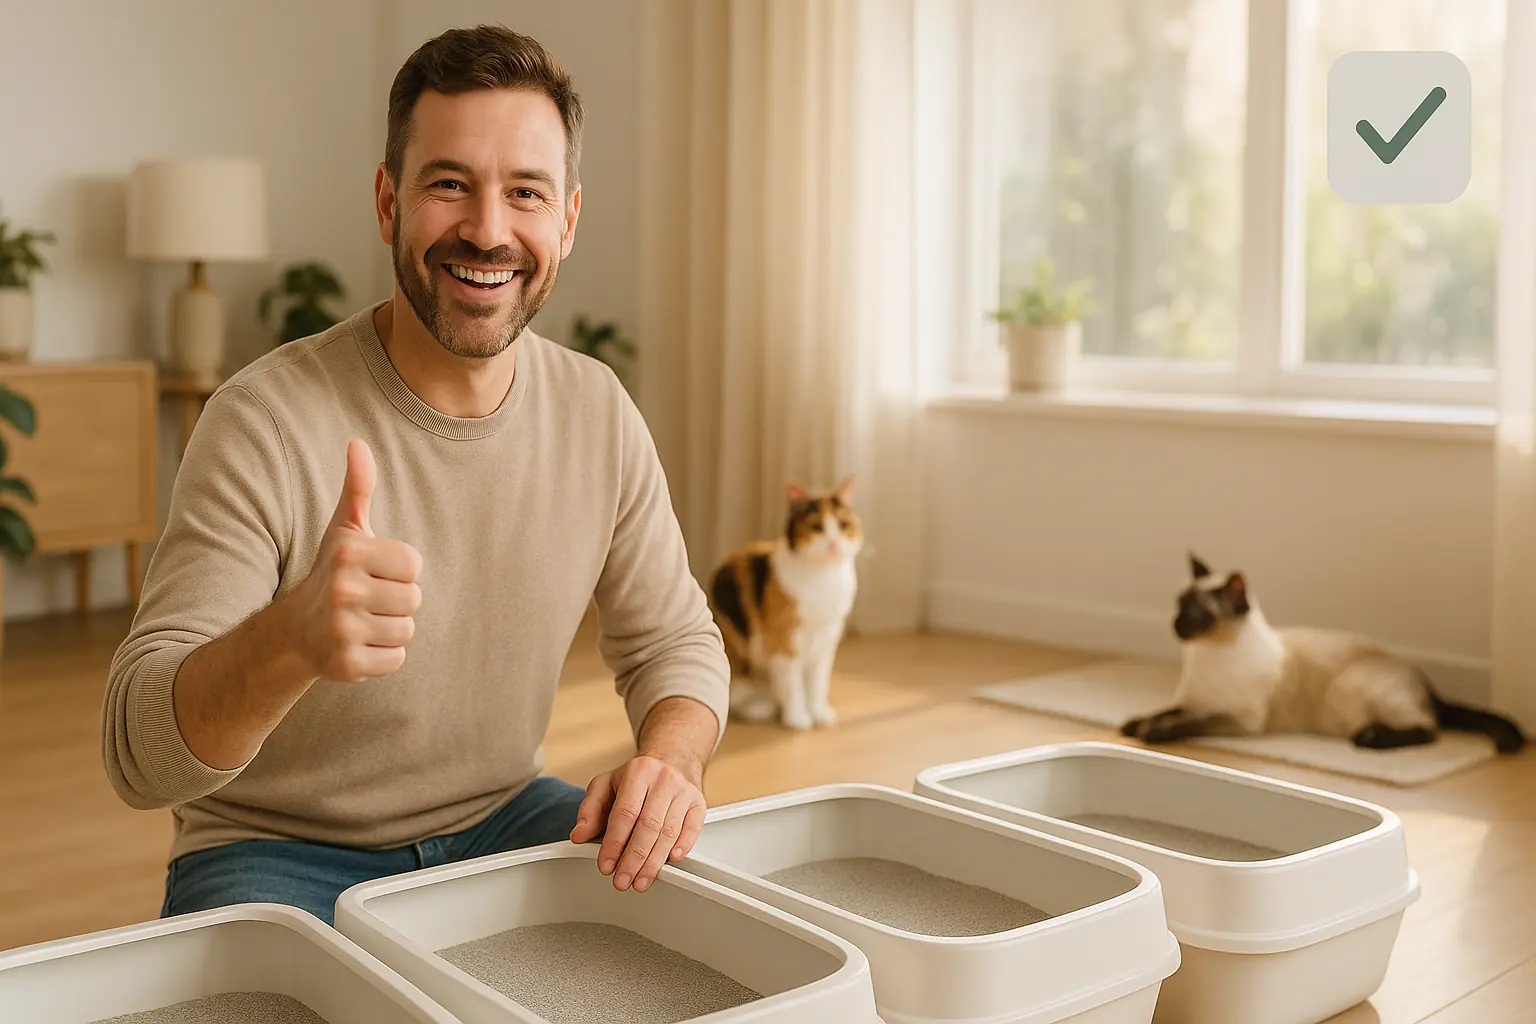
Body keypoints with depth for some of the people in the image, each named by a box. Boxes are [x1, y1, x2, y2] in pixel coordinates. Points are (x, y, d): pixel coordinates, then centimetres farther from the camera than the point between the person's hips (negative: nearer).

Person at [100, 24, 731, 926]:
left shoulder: (598, 412, -4)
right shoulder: (268, 421, -20)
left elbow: (676, 640, 6)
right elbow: (139, 756, -24)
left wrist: (671, 756, -18)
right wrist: (292, 638, -46)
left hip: (503, 820, 4)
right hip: (278, 851, -4)